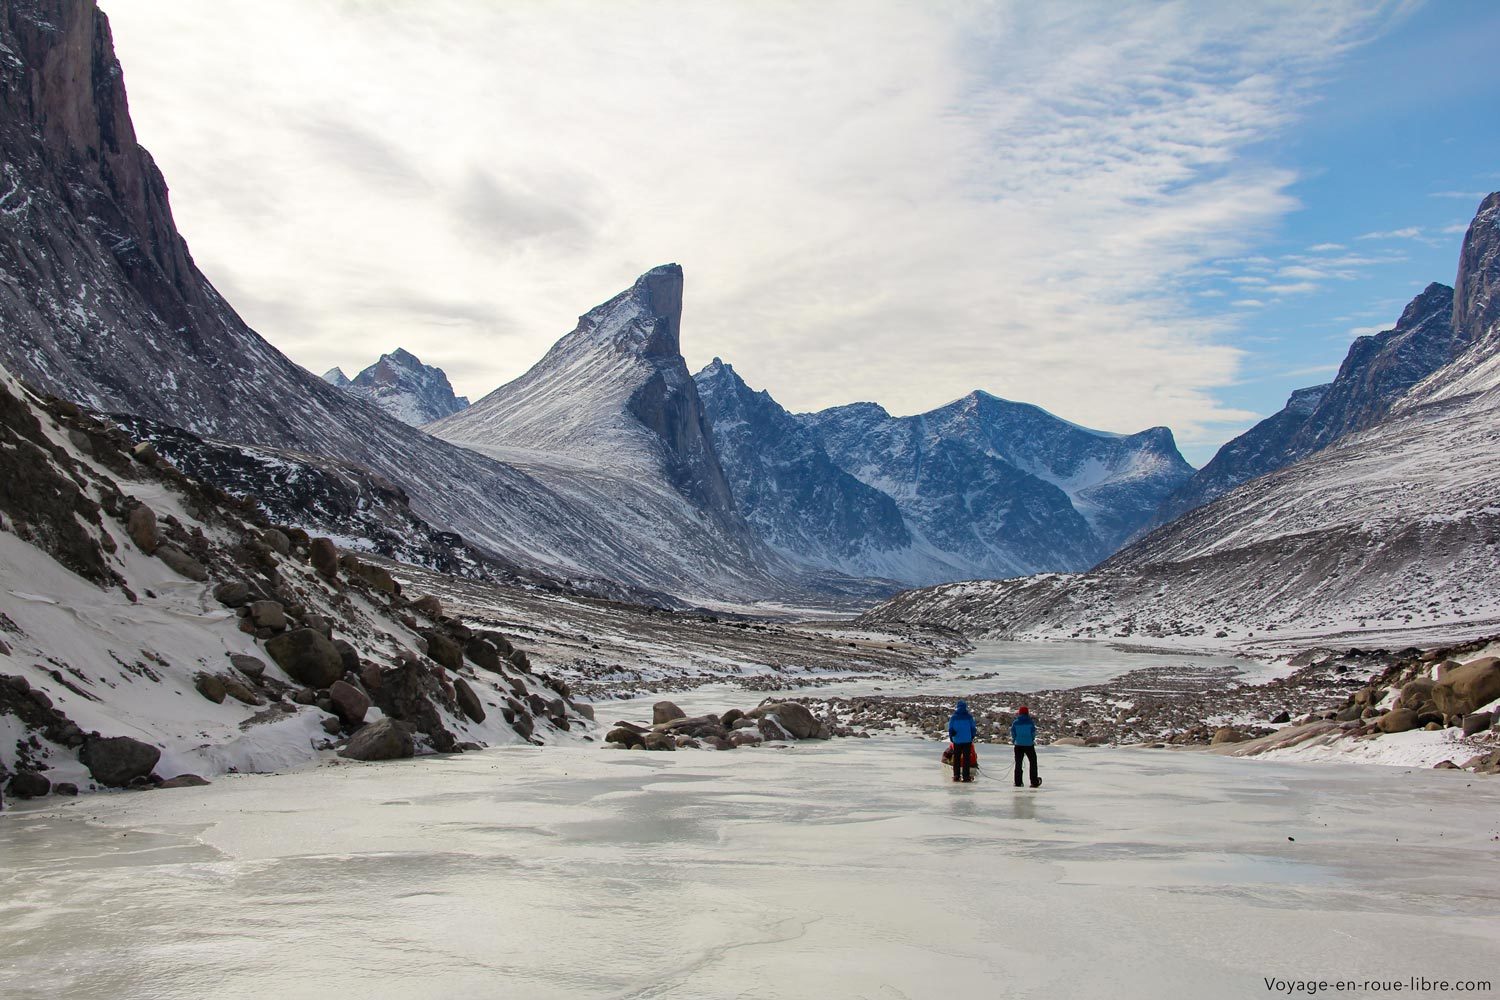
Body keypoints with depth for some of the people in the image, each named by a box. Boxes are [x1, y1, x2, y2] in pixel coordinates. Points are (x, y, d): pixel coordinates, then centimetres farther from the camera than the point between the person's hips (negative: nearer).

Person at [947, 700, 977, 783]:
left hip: (957, 741, 1)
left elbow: (950, 729, 1)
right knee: (966, 758, 3)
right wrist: (973, 736, 13)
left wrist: (951, 736, 14)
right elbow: (973, 728, 0)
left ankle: (956, 776, 9)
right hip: (967, 740, -1)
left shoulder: (954, 717, -2)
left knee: (956, 758, 10)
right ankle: (966, 776, -2)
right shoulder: (969, 717, -5)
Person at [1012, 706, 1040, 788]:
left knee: (1018, 763, 9)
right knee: (1033, 762, 12)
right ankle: (1034, 781, 10)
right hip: (1029, 744, -1)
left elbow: (1012, 733, 0)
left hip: (1018, 745, 1)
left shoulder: (1015, 723, -4)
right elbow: (1033, 733, -3)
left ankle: (1018, 782, 5)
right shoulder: (1030, 722, -7)